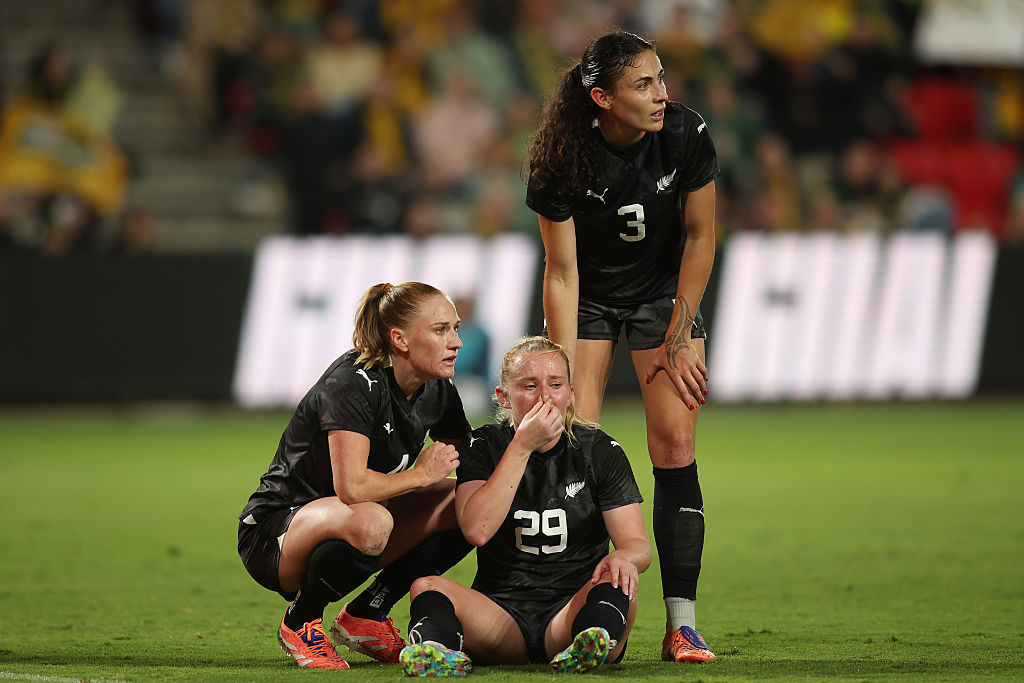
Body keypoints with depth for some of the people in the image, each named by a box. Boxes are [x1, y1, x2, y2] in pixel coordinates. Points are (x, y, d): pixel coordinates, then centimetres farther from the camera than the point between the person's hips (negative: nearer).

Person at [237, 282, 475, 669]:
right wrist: (422, 474, -21)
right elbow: (351, 486, -36)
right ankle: (299, 623, -11)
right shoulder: (353, 383, -24)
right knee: (370, 522, -40)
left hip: (344, 527, 8)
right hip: (273, 531, -8)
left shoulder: (437, 390, 0)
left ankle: (365, 616, 3)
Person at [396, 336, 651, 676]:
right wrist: (522, 446, -15)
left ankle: (590, 645, -66)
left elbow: (638, 544, 0)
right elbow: (476, 530, -13)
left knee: (616, 581, -32)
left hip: (572, 609, 0)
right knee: (427, 587, -26)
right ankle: (438, 646, -61)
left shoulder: (600, 451, 6)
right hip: (501, 614, 0)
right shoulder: (484, 446, 5)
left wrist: (624, 557, -27)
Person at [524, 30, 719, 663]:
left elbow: (700, 238, -10)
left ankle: (682, 623, -10)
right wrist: (562, 374, -22)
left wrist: (678, 339, -9)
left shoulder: (686, 135, -23)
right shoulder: (563, 159, -26)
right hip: (590, 297, -1)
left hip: (666, 291, 1)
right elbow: (561, 272, -19)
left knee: (675, 443, -10)